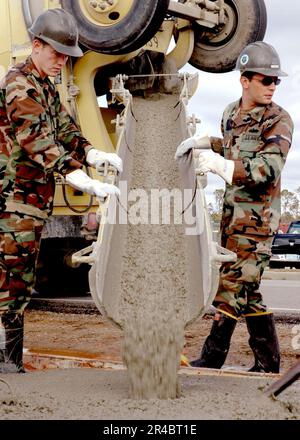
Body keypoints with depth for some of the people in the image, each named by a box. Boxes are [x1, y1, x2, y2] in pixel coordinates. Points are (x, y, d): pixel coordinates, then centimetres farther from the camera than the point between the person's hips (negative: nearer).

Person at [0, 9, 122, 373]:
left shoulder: (46, 88, 18)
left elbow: (64, 131, 14)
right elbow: (40, 144, -25)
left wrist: (94, 154, -7)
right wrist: (84, 182, -33)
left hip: (34, 199, 10)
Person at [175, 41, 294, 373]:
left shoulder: (278, 120, -10)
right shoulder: (231, 113, 11)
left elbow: (269, 168, -23)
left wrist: (221, 165, -30)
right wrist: (200, 142, 16)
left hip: (257, 217, -8)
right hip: (232, 213, 8)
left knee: (233, 285, -6)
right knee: (246, 290, 12)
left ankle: (211, 358, 5)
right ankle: (268, 361, 23)